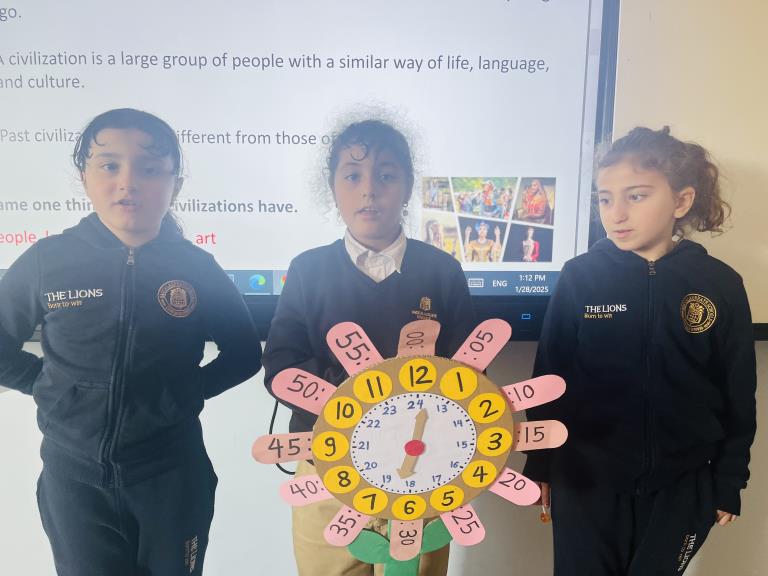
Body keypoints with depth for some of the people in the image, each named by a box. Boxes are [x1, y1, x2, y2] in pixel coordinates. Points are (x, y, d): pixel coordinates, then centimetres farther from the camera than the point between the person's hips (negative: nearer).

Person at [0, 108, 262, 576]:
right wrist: (43, 383, -4)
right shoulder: (45, 263, -9)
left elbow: (244, 354, 1)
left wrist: (191, 390, -8)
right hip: (74, 473, 1)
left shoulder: (197, 268, -9)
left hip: (172, 471, 0)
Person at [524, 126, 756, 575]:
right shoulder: (580, 277, -10)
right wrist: (540, 465, 1)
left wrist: (729, 482, 5)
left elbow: (738, 398, 2)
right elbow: (549, 379, -3)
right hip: (586, 481, -1)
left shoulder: (721, 285, -6)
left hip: (680, 487, 1)